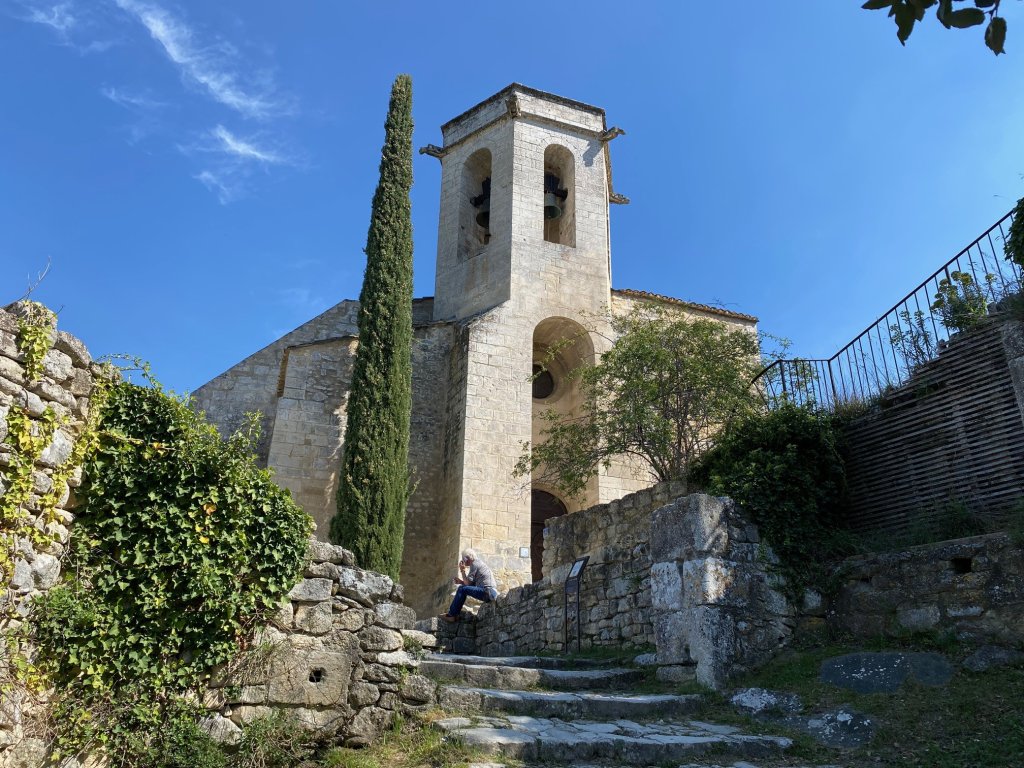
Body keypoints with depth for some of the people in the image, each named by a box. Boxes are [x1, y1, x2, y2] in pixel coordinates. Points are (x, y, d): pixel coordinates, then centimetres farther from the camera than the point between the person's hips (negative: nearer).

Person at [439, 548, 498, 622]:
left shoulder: (474, 564, -8)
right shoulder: (479, 562, 21)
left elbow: (468, 583, -9)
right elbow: (471, 583, 21)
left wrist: (463, 570, 1)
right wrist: (461, 581, 11)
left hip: (488, 592, -10)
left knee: (462, 589, -13)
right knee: (462, 587, 15)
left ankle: (451, 615, -6)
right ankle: (455, 613, 13)